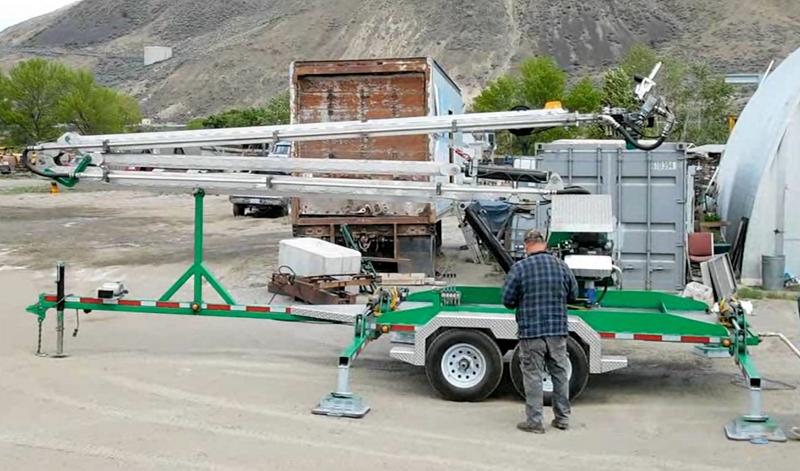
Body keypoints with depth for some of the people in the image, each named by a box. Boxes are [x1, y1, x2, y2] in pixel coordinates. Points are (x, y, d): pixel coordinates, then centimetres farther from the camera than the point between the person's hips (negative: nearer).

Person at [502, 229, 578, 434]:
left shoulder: (519, 268, -10)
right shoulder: (561, 265, 3)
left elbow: (507, 300, -7)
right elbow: (573, 294, 12)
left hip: (531, 332, -4)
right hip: (558, 331, 4)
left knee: (533, 376, 4)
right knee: (560, 374, 14)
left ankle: (534, 421, 8)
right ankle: (562, 418, 23)